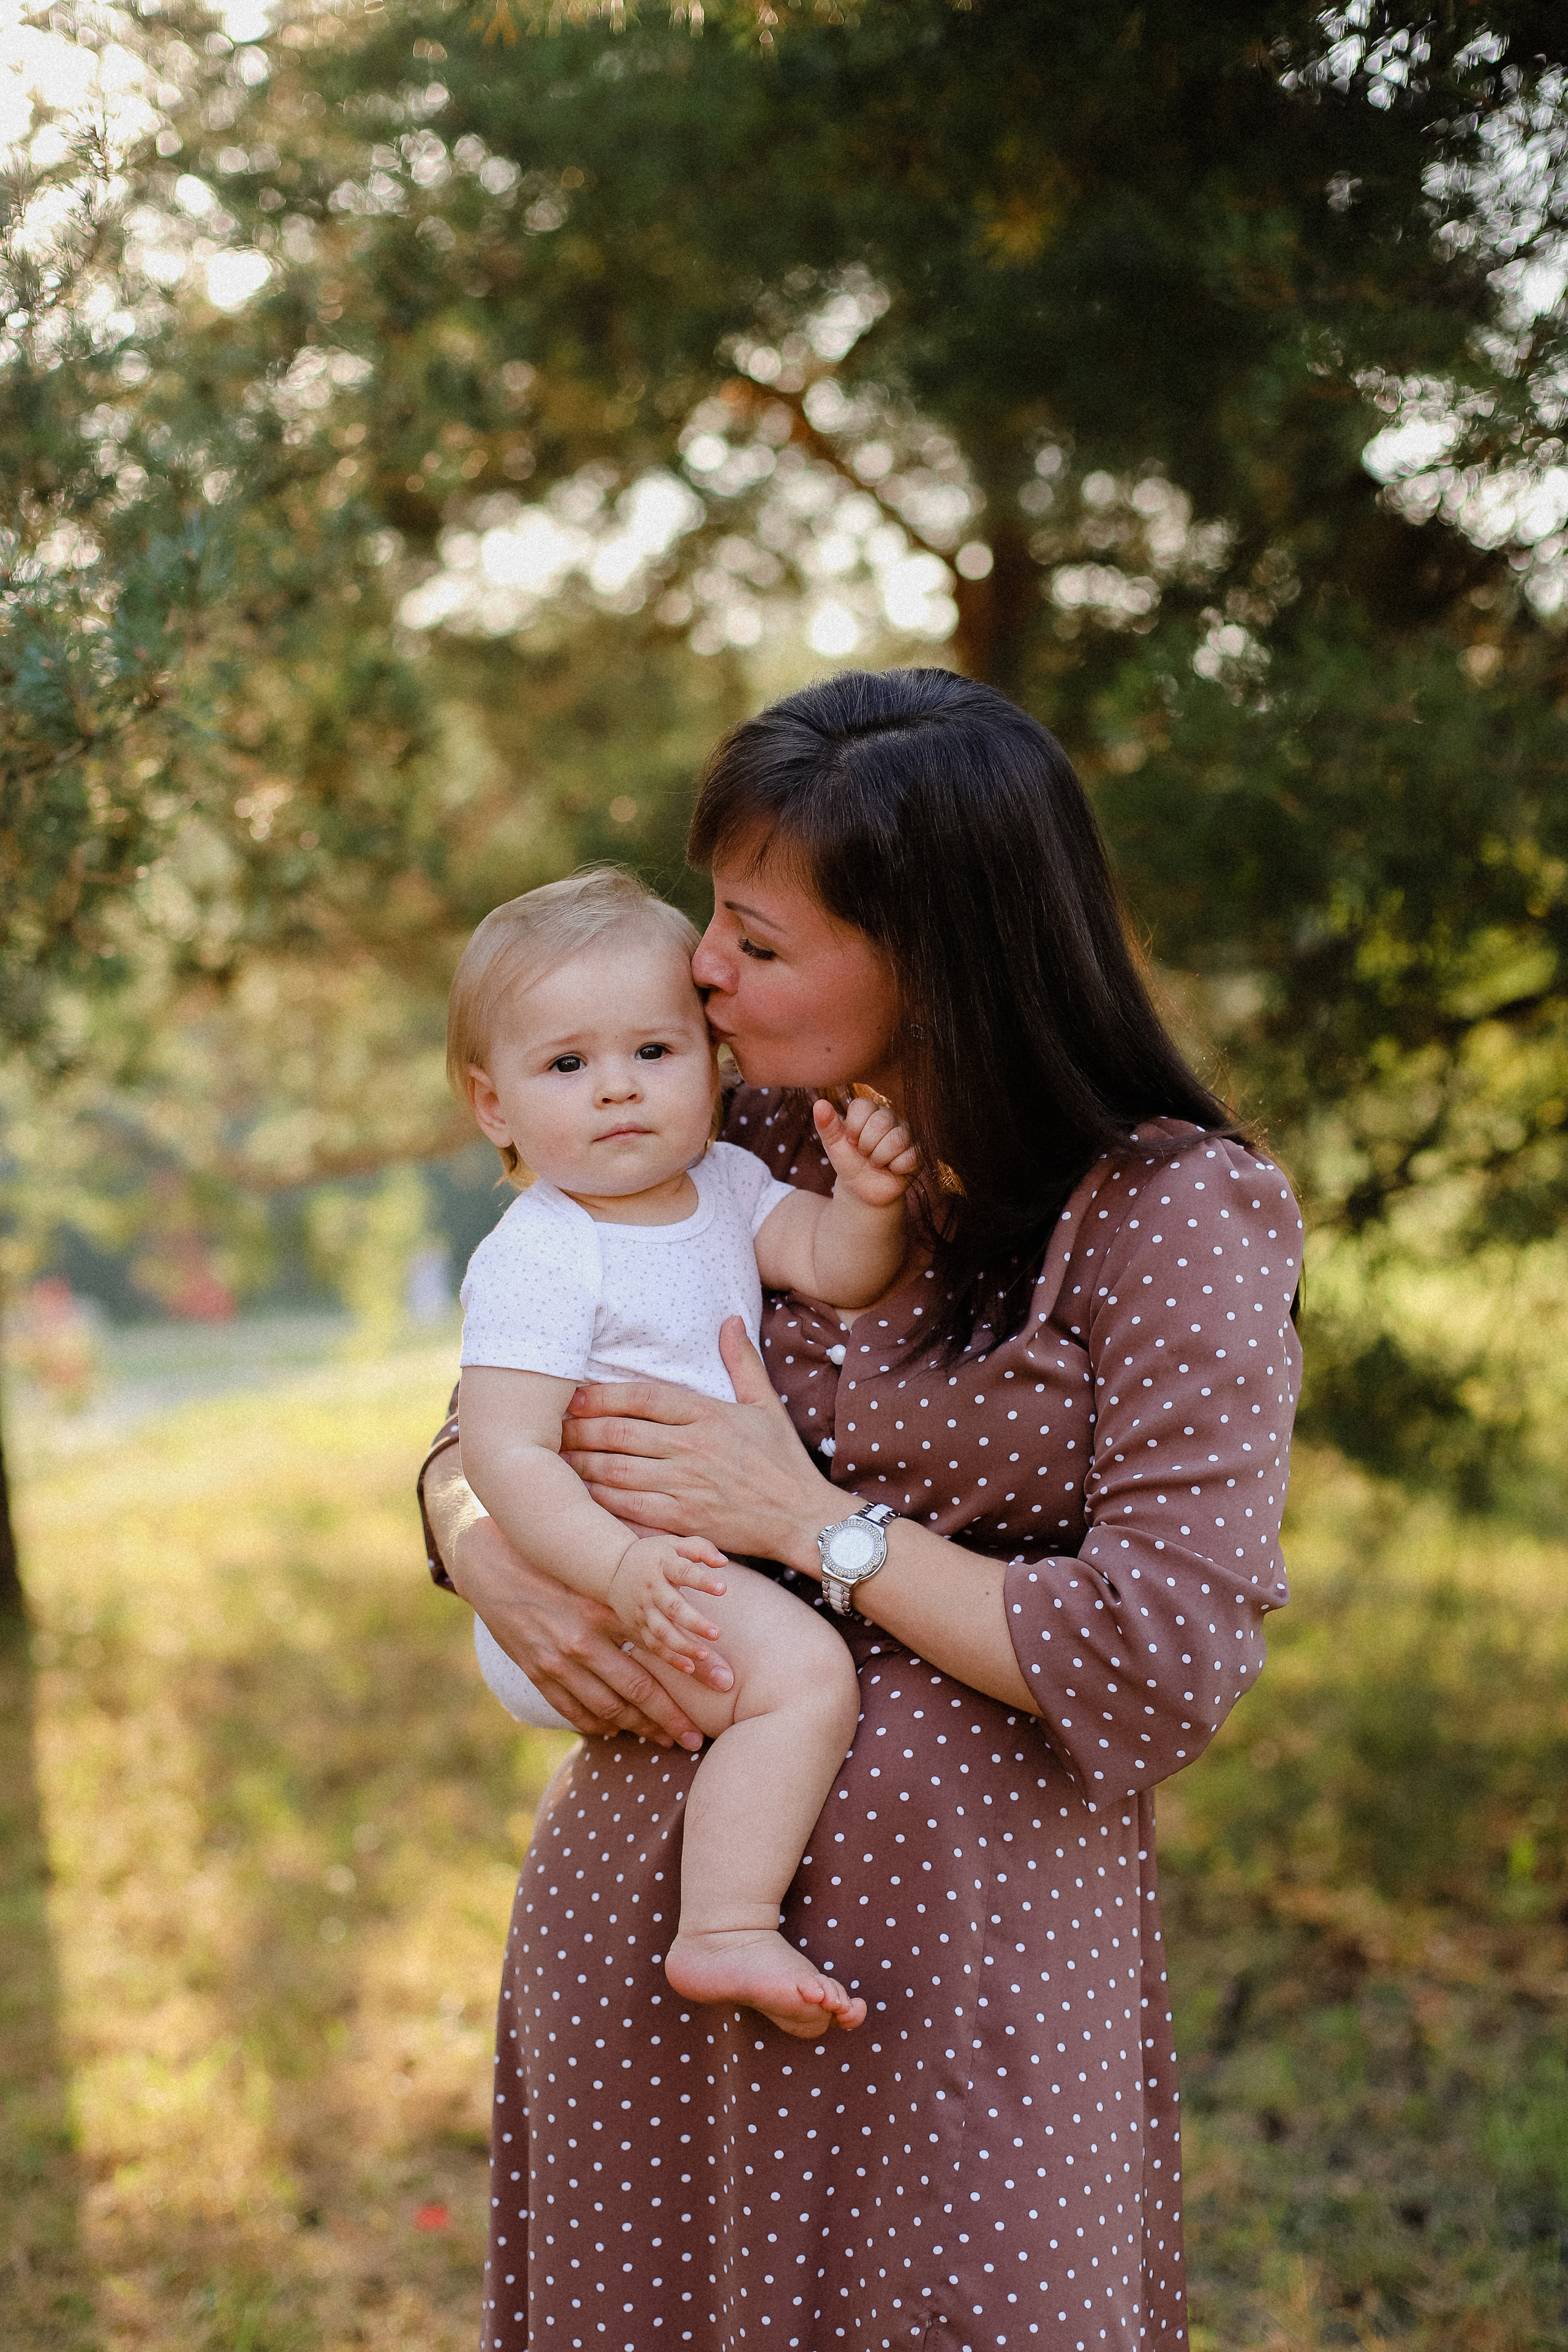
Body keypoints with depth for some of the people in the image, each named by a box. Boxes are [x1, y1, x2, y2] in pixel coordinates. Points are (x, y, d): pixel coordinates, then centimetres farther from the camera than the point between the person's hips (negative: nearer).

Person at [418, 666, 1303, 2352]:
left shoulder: (1173, 1220, -11)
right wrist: (493, 1553, -10)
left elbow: (1166, 1673, -16)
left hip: (960, 1946, -4)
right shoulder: (735, 1153, 4)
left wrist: (807, 1518, -15)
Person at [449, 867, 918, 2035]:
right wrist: (620, 1566, -38)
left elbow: (837, 1265, -2)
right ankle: (727, 1932, -27)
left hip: (700, 1556, 9)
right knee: (807, 1672, -28)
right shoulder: (538, 1260, -19)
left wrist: (868, 1201, -23)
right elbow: (503, 1451, -25)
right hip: (592, 1589, -9)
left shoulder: (724, 1184, 7)